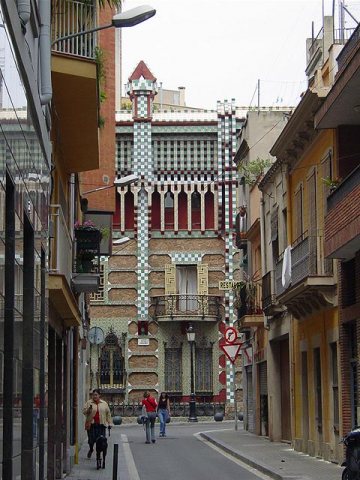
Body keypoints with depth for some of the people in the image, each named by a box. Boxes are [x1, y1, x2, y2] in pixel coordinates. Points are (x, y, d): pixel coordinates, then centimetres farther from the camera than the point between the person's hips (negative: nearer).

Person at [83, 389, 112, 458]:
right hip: (91, 424, -1)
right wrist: (88, 409, -17)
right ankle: (91, 449, 29)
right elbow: (84, 411, 3)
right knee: (91, 439, 0)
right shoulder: (88, 403, 6)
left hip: (101, 424, 1)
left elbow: (108, 414, 13)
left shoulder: (104, 404, 10)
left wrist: (109, 423, 8)